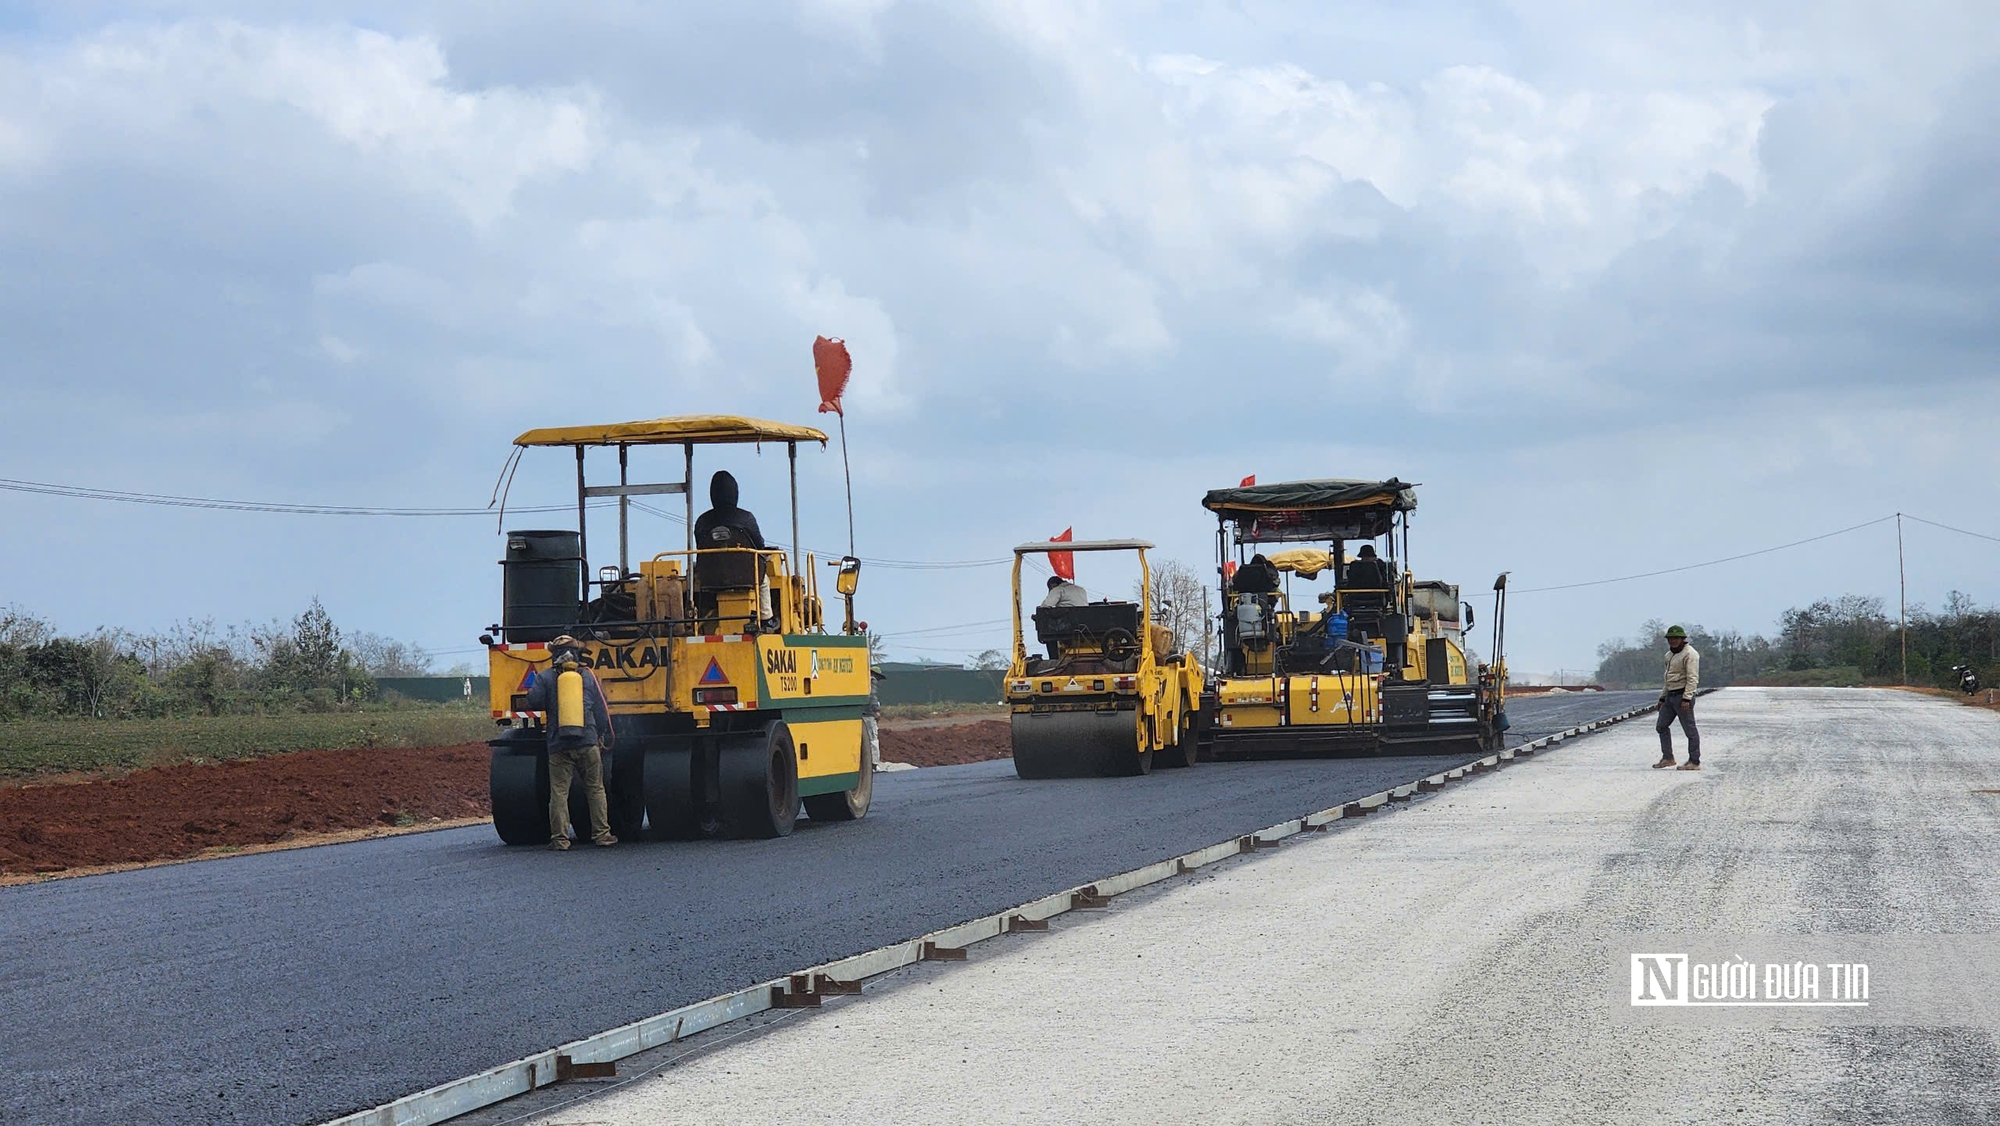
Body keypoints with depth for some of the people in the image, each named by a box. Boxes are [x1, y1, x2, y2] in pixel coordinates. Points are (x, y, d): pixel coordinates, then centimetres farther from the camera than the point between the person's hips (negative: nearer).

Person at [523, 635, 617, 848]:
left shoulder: (545, 678, 2)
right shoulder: (588, 676, 8)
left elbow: (533, 702, -8)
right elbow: (601, 709, 9)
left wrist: (552, 705, 14)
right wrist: (603, 735, 22)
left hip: (558, 745, -1)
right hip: (588, 742, 1)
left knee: (559, 792, 1)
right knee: (595, 790, 8)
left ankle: (560, 838, -3)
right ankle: (602, 834, 7)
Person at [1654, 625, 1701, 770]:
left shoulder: (1689, 654, -12)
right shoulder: (1670, 655, 18)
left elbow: (1693, 678, -19)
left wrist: (1686, 699, -26)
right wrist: (1662, 698, 23)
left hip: (1683, 696, -10)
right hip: (1671, 695, 10)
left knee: (1689, 730, -5)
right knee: (1661, 726, 10)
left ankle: (1694, 762, -1)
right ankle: (1667, 758, 16)